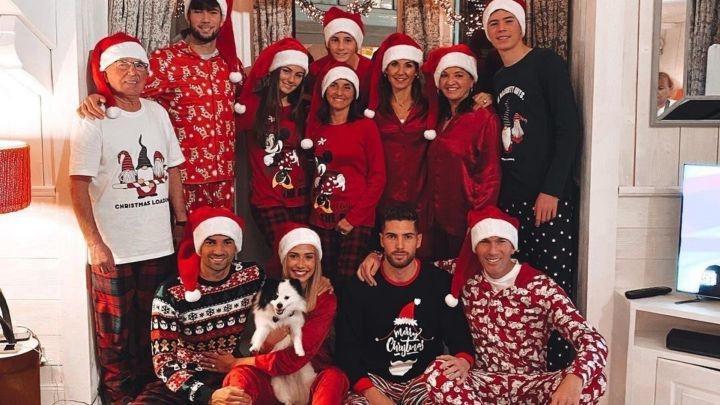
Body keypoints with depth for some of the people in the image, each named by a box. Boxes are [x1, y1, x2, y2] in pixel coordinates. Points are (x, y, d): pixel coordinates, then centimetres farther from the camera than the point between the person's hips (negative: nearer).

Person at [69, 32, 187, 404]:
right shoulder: (93, 122, -9)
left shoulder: (157, 113, 7)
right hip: (113, 248, -4)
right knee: (116, 330, 8)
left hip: (159, 244, 5)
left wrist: (182, 222, 9)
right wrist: (95, 243, -15)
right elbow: (78, 186, -11)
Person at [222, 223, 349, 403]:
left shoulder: (325, 298, -6)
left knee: (334, 378, -35)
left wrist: (237, 362, -13)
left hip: (314, 378, 0)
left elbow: (299, 357, -14)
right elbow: (267, 344, -7)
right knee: (239, 376, -32)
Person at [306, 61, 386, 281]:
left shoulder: (366, 126, 0)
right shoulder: (317, 129, 11)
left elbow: (378, 177, -4)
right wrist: (314, 207, 1)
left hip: (356, 219, -3)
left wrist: (354, 216, -9)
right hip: (321, 218, 4)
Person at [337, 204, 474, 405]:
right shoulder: (358, 287, -2)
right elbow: (347, 348, -4)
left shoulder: (441, 282, 1)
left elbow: (459, 334, 5)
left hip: (424, 379, 2)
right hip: (374, 379, -1)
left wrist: (464, 361, -20)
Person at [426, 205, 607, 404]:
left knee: (593, 380, -28)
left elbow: (595, 342, -20)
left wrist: (574, 379, -42)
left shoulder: (542, 288, -12)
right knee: (435, 376, -30)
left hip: (532, 385, -1)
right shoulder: (467, 280, -3)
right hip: (484, 384, 1)